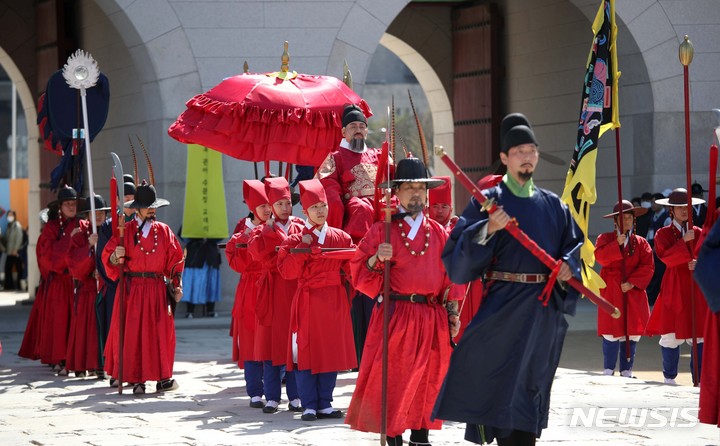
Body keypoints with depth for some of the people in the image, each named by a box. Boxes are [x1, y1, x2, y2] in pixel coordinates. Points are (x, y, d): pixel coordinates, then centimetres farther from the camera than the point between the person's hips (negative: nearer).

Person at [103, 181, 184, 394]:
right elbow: (109, 258, -1)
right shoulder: (126, 231, 1)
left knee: (161, 332, 0)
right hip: (132, 287, -2)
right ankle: (135, 378, 2)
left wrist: (177, 285, 3)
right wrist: (116, 256, -23)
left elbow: (175, 260, 11)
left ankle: (162, 377, 6)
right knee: (132, 332, -4)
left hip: (157, 288, 2)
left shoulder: (163, 231, 8)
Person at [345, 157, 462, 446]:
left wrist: (452, 312, 7)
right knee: (393, 378, -5)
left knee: (428, 378, 6)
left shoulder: (439, 233, 11)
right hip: (395, 314, -3)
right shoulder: (382, 230, 2)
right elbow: (360, 273, 0)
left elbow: (451, 275, 14)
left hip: (432, 317, 3)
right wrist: (376, 259, -19)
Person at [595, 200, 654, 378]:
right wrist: (617, 244, -21)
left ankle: (626, 370, 10)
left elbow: (648, 266, -1)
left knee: (632, 332, 1)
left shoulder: (641, 243, 10)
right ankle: (608, 370, 4)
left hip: (633, 292, 2)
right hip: (611, 291, -2)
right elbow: (600, 256, -12)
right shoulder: (605, 238, 7)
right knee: (612, 332, -6)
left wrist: (632, 282, -12)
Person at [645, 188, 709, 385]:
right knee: (671, 334, -4)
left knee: (699, 334, -5)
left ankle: (699, 377, -2)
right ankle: (669, 377, 10)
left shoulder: (698, 233, 14)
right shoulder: (663, 234, 6)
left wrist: (699, 263, -11)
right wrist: (684, 241, -17)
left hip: (696, 287, 2)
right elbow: (665, 256, -11)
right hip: (674, 286, -2)